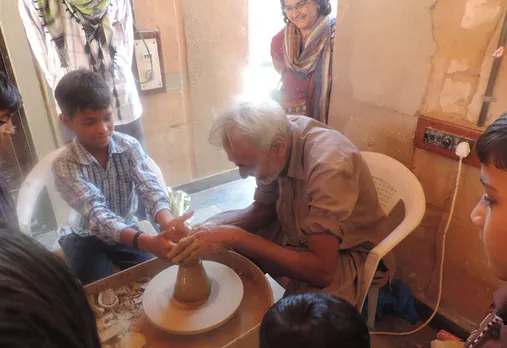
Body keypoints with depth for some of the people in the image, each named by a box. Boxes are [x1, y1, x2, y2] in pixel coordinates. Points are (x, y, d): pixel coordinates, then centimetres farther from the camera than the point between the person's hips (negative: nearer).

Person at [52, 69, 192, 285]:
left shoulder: (129, 146, -16)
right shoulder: (65, 166, -24)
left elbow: (149, 187, -30)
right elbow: (96, 213, -37)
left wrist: (167, 224, -54)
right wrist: (146, 242, -56)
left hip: (126, 230, 2)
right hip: (86, 237, -1)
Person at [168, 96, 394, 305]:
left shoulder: (328, 167, -35)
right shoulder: (276, 136, -15)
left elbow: (321, 271, -36)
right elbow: (263, 209, 0)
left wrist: (235, 237, -36)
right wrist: (212, 229, -17)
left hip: (343, 251, -6)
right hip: (295, 229, 7)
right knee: (216, 225, 1)